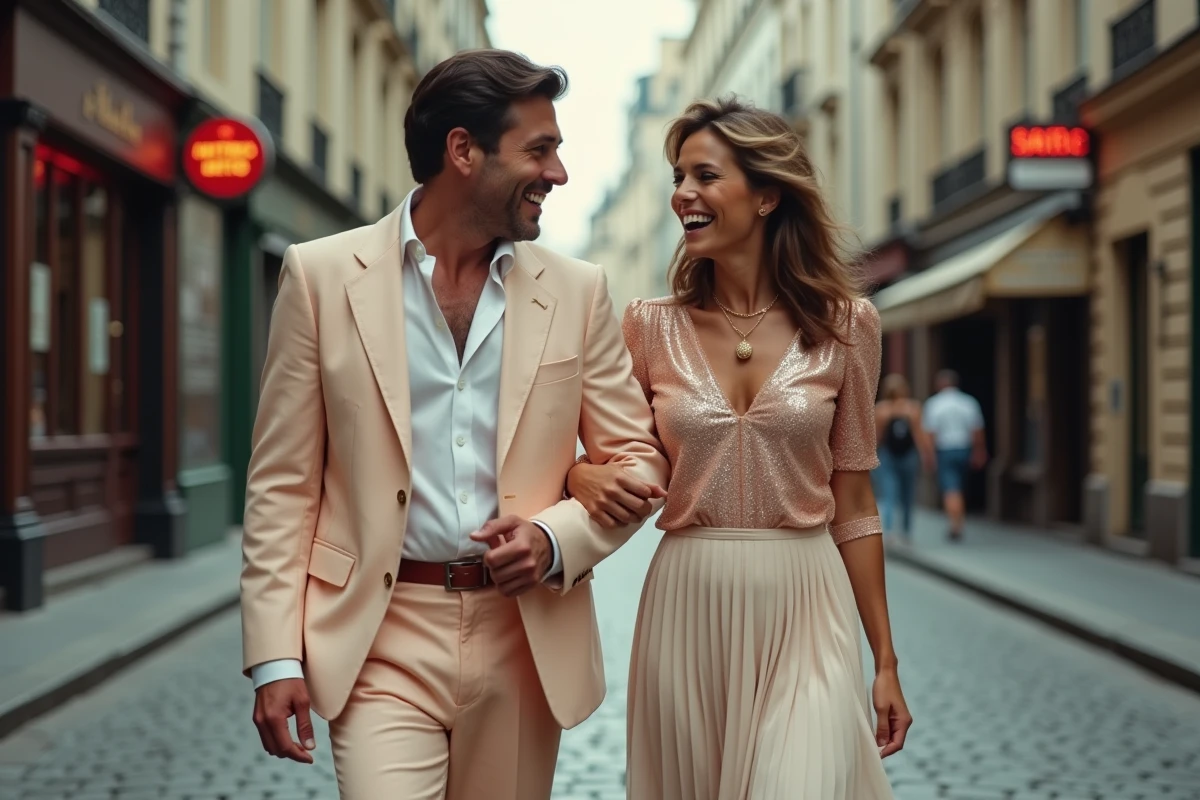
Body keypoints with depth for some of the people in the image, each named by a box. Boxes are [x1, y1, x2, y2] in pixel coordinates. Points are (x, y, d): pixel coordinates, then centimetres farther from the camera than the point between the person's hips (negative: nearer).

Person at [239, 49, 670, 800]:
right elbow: (283, 483, 0)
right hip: (381, 641, -2)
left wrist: (557, 537, -11)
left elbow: (639, 457, 9)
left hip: (526, 642, 3)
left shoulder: (577, 290, 5)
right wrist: (276, 655, -6)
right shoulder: (323, 275, -1)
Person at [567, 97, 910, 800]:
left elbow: (853, 500, 5)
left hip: (803, 610, -1)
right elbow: (620, 465, 12)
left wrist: (886, 661, 5)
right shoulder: (653, 326, 2)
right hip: (686, 610, 1)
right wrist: (582, 474, -13)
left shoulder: (844, 325, 0)